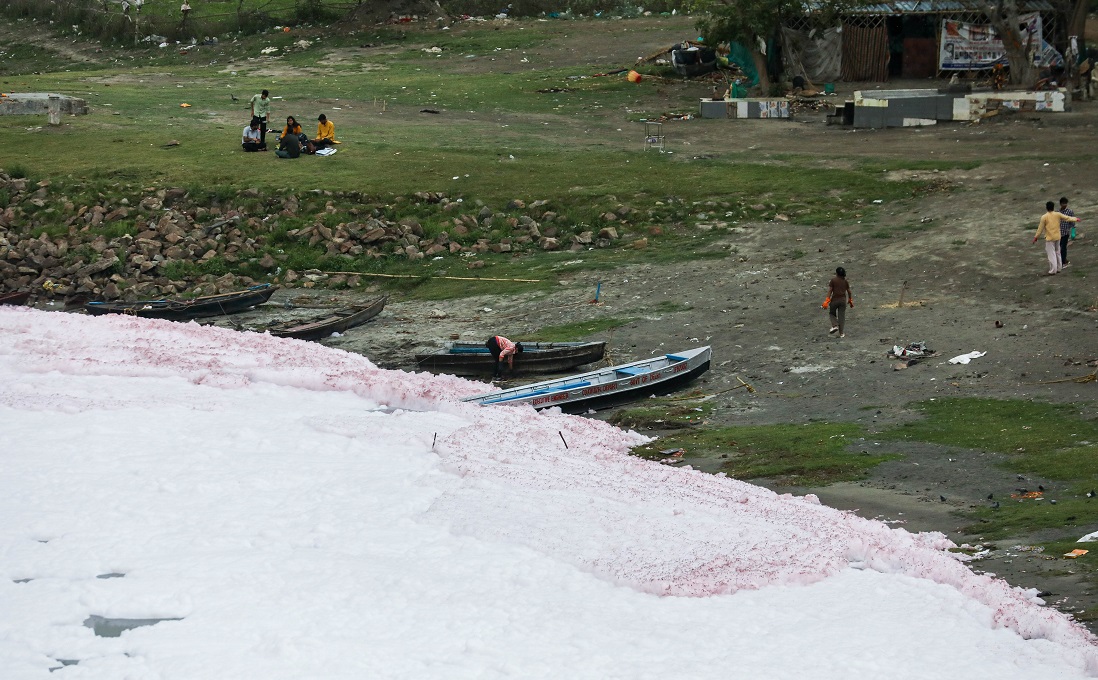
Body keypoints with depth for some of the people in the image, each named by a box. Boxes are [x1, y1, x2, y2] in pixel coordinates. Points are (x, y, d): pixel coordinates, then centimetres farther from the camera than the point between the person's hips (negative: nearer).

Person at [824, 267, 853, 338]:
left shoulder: (833, 280, -7)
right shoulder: (845, 281, 3)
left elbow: (830, 290, -10)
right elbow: (849, 291, 8)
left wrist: (827, 300, -10)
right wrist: (850, 300, 20)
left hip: (835, 300, -3)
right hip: (843, 300, 3)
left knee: (832, 313, 19)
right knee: (842, 316, 6)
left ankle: (835, 326, -2)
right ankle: (841, 333, 6)